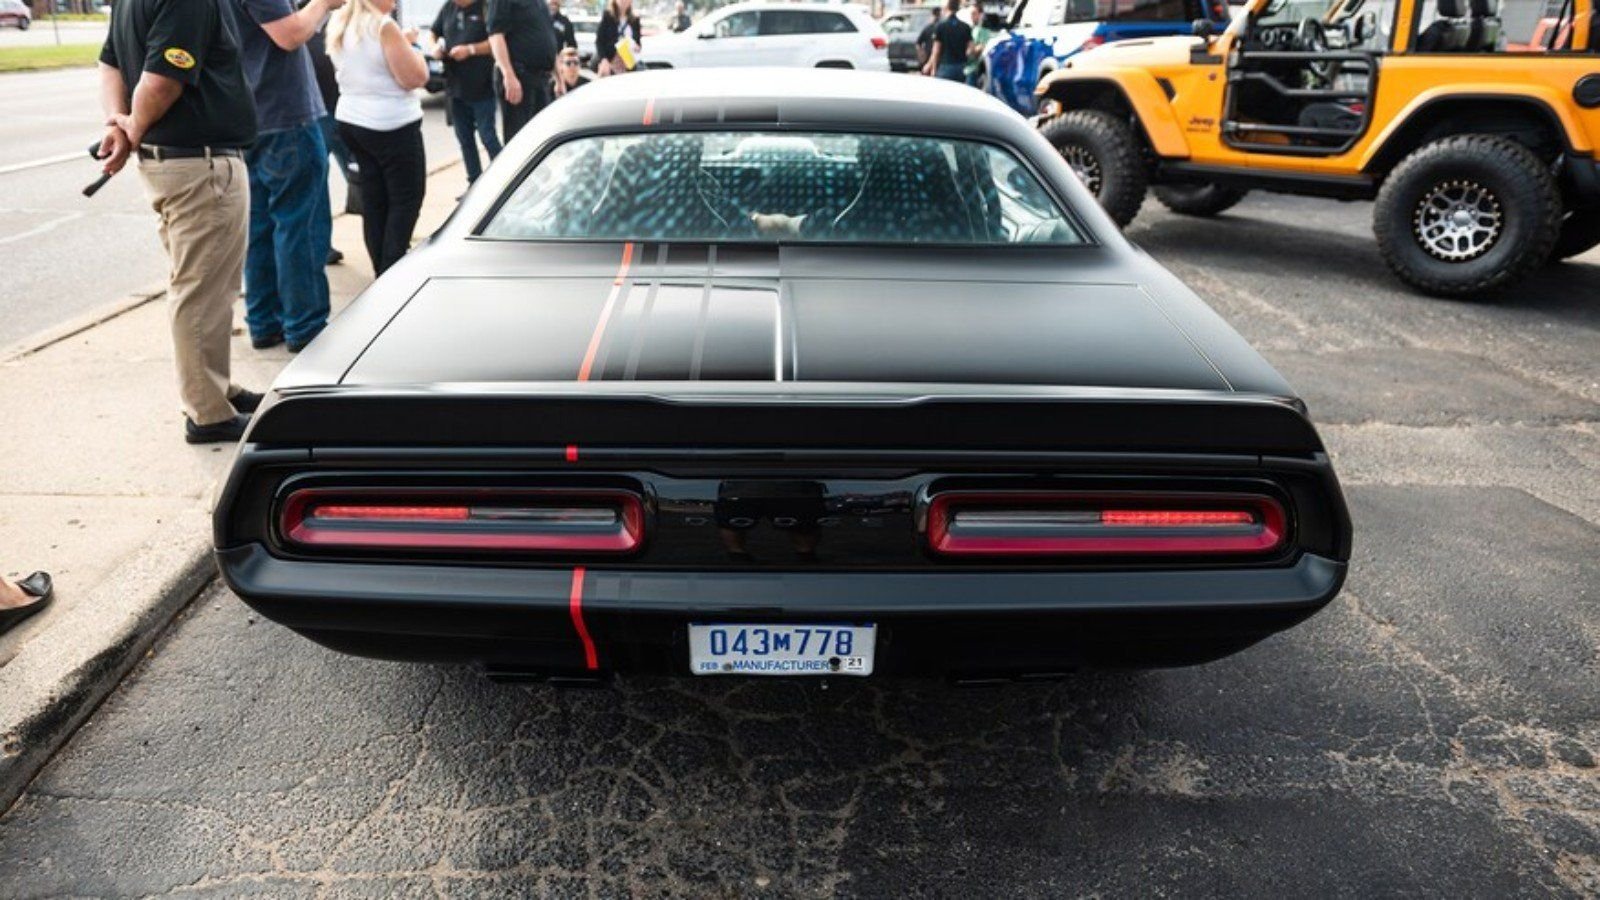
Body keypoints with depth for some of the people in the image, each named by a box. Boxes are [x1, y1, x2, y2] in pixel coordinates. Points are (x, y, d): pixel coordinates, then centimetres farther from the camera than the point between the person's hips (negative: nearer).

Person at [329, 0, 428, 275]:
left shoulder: (338, 25, 9)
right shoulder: (383, 26, -16)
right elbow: (415, 78, -18)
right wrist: (409, 48, 0)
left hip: (351, 121, 8)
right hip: (392, 126, -8)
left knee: (374, 201, 11)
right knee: (406, 199, 1)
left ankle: (382, 273, 15)